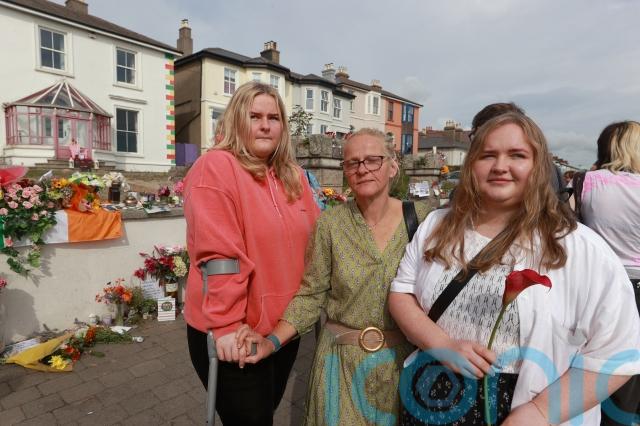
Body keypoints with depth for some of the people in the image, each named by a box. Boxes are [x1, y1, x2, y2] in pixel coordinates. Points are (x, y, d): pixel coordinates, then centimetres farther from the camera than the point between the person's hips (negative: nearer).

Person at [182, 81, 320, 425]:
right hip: (234, 335, -6)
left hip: (285, 328, 7)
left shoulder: (293, 176, 7)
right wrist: (226, 324, -22)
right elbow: (216, 254, -21)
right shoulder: (215, 167, -15)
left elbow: (314, 240, 11)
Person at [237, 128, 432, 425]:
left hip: (404, 358, 1)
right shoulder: (329, 224, -11)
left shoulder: (421, 218, -9)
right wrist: (273, 342, -19)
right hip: (342, 358, -1)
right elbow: (311, 295, -8)